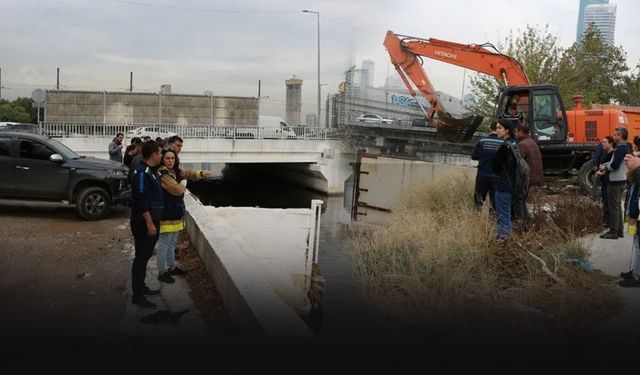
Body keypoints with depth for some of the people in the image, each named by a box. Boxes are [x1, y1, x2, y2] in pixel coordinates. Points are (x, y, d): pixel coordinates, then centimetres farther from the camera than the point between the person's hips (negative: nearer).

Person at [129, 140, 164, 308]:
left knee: (145, 255, 18)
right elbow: (141, 200, -24)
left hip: (151, 221, 10)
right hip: (144, 223, -10)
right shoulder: (142, 173, -19)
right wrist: (149, 223, -22)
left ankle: (141, 287, 31)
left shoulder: (150, 171, 11)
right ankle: (137, 295, 4)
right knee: (141, 257, -3)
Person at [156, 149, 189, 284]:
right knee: (164, 245, 0)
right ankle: (162, 273, 10)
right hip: (166, 216, -10)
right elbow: (177, 190, -23)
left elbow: (178, 190, 20)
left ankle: (172, 267, 35)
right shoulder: (163, 173, -20)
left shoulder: (171, 172, 12)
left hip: (174, 214, 10)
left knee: (172, 243, 21)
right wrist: (184, 183, -4)